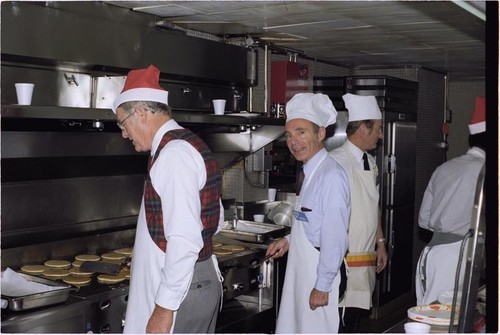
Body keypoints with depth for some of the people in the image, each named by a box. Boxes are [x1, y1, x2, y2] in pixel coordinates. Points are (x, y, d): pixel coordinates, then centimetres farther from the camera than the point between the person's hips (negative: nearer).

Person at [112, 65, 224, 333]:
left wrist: (165, 307, -21)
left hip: (178, 287, -10)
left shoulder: (174, 154, -18)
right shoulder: (189, 145, 13)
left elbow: (184, 240, -24)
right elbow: (215, 219, 21)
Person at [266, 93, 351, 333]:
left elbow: (335, 239, -22)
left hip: (320, 276, -9)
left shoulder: (332, 176, -21)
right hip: (301, 272, 9)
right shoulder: (311, 173, 9)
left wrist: (322, 286, -19)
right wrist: (289, 240, 10)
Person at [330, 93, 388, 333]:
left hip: (365, 262, 8)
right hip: (343, 261, -8)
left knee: (355, 320, 14)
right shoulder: (337, 162, -16)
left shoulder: (370, 162, 12)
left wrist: (380, 243, 20)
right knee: (342, 324, -6)